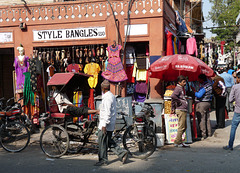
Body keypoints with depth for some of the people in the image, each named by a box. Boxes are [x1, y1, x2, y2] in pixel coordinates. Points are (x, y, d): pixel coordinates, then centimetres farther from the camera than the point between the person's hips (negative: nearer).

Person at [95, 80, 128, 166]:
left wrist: (104, 125, -22)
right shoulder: (112, 96, 13)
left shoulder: (107, 98, -18)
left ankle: (103, 160, 12)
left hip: (105, 124, -10)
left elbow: (107, 113, -23)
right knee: (108, 141, 16)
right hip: (111, 125, 10)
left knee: (102, 142, 2)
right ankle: (122, 153, 11)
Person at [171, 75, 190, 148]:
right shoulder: (178, 88, -11)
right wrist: (179, 101, -17)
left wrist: (173, 108, 17)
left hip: (183, 110, 10)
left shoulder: (181, 88, 20)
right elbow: (173, 96, -30)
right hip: (181, 110, -10)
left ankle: (178, 141, 19)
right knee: (181, 127, -6)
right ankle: (178, 142, 1)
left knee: (184, 127, 14)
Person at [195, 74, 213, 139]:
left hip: (201, 103, -10)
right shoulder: (210, 85, 9)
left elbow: (199, 95, -26)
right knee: (207, 118, 16)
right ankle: (209, 133, 24)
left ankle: (203, 134, 0)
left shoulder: (204, 87, -21)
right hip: (208, 102, 10)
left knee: (201, 119, -3)